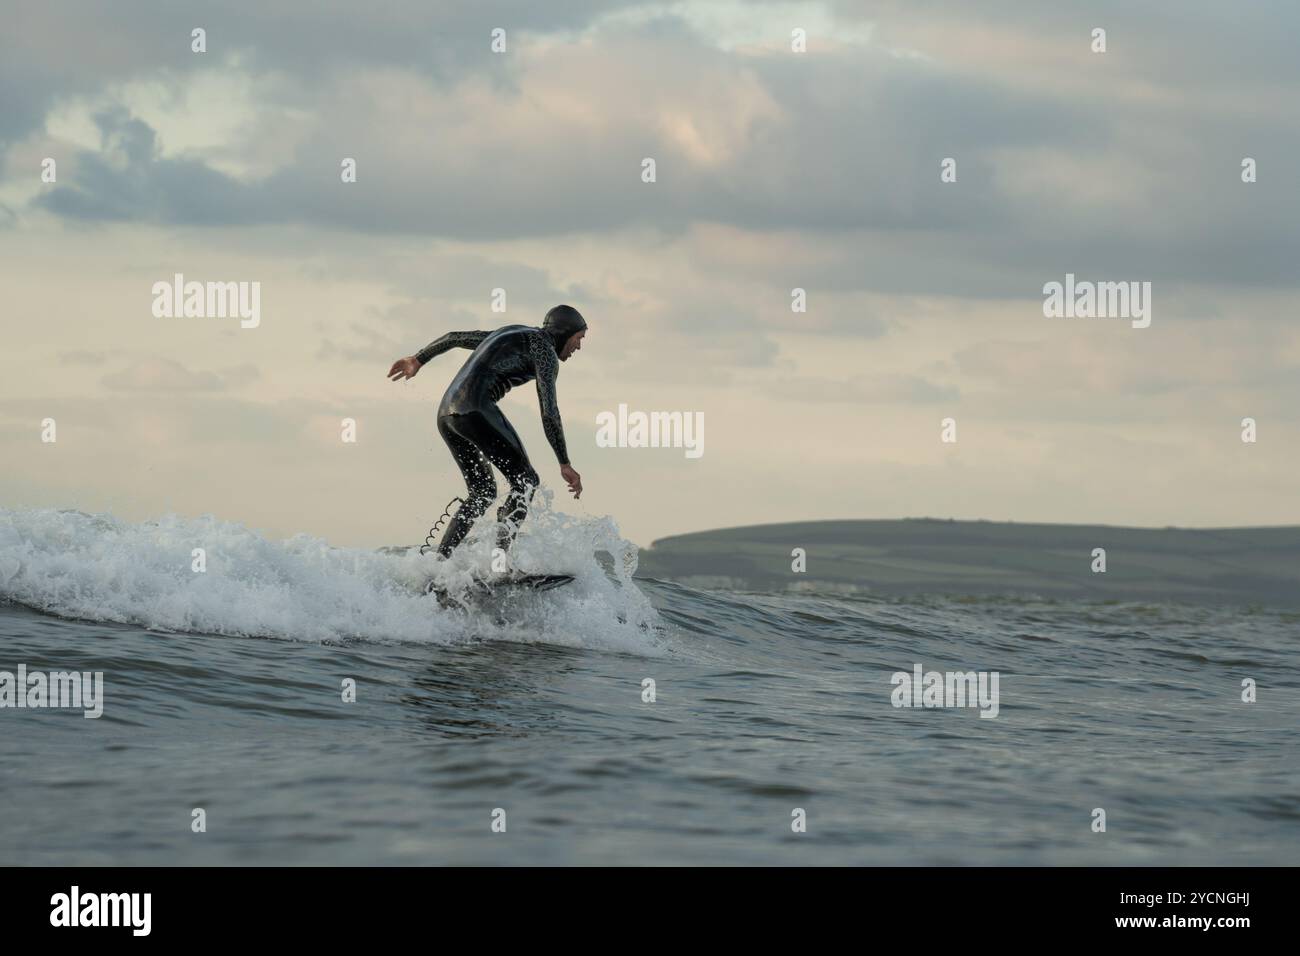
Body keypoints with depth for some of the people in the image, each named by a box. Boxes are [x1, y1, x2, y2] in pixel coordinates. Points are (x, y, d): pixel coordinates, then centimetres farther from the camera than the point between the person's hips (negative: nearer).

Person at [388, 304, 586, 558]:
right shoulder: (543, 349, 1)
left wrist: (418, 360, 40)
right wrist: (565, 464, -9)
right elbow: (549, 412, -8)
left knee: (483, 492, 16)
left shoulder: (510, 334, 27)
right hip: (476, 409, -9)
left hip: (446, 413, 9)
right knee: (525, 481, -4)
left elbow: (455, 337, 31)